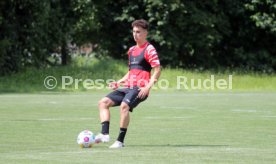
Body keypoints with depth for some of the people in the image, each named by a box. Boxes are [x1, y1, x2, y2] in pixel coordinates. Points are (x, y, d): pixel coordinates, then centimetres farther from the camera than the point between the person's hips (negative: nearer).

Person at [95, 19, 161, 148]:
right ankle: (105, 134, -13)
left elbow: (157, 70, -11)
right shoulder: (132, 50, 20)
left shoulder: (149, 49, -4)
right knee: (103, 102, -1)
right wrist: (119, 82, 17)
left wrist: (148, 86, -22)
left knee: (124, 105, -32)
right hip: (127, 87, 9)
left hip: (140, 88, -9)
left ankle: (120, 141, -26)